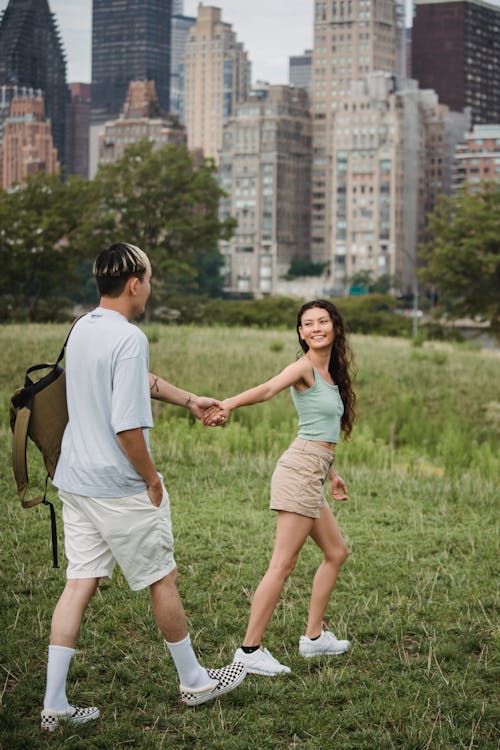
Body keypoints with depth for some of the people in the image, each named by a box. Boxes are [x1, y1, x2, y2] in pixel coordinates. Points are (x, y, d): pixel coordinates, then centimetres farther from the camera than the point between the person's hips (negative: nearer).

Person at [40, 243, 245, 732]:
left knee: (78, 585, 8)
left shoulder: (81, 330, 9)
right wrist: (151, 477, -11)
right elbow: (127, 426, -25)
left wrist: (188, 400, 35)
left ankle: (54, 703, 7)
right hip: (120, 489, -8)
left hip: (75, 482, 8)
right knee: (162, 580, 9)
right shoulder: (128, 339, -20)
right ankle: (194, 682, 25)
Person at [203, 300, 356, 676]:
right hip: (301, 468, -10)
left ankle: (314, 637, 27)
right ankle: (250, 650, -9)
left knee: (336, 552, 19)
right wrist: (228, 404, -46)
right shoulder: (304, 368, -9)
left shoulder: (330, 373, 17)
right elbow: (269, 388, -29)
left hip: (313, 473, 10)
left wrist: (332, 474, 29)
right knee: (283, 564, -11)